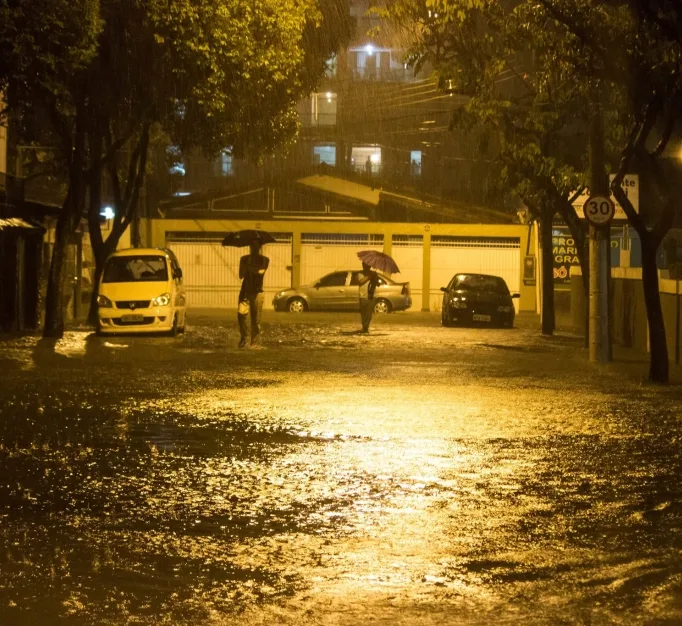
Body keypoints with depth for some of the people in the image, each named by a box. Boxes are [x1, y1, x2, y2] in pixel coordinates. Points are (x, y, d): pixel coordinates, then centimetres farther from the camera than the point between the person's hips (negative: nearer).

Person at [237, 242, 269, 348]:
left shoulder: (264, 260, 5)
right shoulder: (244, 259, 10)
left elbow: (261, 271, -15)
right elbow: (241, 275, 1)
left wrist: (249, 267, -14)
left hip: (257, 292, -1)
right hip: (245, 291, 1)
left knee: (255, 318, -4)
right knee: (241, 314, -16)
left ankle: (254, 342, 3)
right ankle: (243, 336, 1)